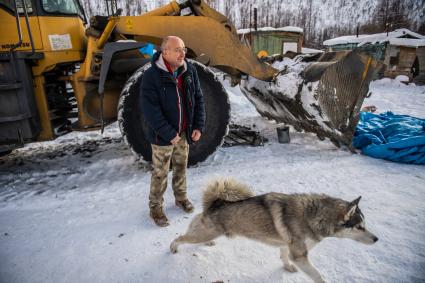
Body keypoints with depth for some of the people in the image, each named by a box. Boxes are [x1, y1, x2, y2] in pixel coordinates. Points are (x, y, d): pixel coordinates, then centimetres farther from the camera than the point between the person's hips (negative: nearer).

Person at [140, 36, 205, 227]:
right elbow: (150, 110, -20)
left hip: (184, 132, 5)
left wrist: (198, 126, -5)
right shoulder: (152, 76, -18)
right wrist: (169, 134, -21)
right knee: (160, 173, 8)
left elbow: (198, 100, 3)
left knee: (181, 166, 20)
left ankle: (181, 197, 42)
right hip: (162, 135, -5)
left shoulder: (189, 71, -2)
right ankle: (155, 207, 28)